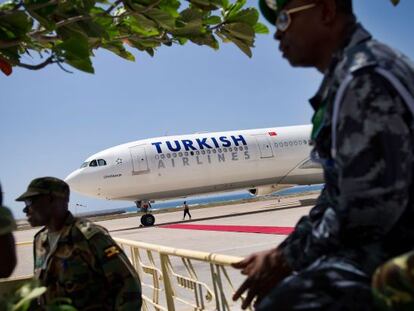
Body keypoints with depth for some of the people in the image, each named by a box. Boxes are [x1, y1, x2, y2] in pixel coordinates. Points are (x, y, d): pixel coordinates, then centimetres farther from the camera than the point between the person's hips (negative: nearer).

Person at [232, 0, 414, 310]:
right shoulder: (345, 77, 15)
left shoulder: (365, 77, -18)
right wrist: (283, 251, 8)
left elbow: (369, 208, -25)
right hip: (378, 245, 11)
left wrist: (285, 261, -14)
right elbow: (337, 192, 17)